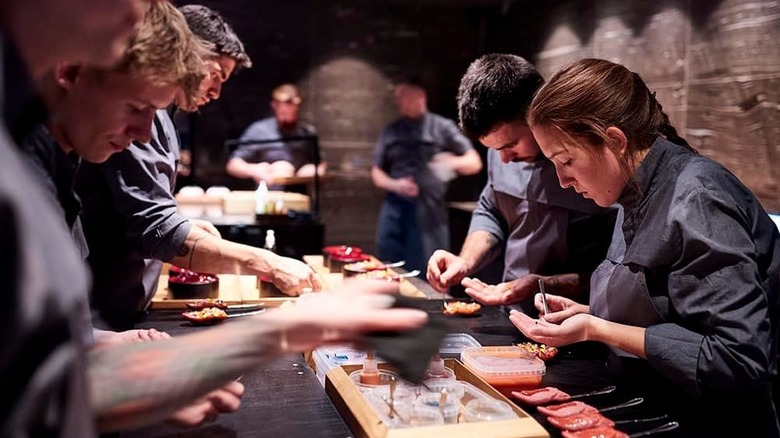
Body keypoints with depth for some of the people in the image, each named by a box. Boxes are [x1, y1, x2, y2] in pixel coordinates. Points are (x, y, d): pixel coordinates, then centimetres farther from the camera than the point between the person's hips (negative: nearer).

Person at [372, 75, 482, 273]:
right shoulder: (391, 131, 13)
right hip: (394, 209, 4)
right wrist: (394, 185, -6)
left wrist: (453, 162, -20)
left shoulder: (441, 127, 3)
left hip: (429, 211, -3)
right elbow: (376, 172, 15)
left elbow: (474, 162, 2)